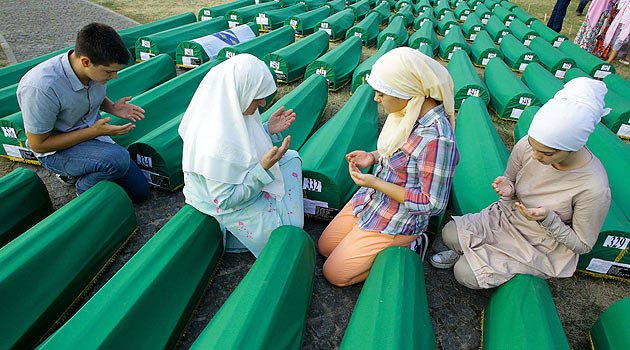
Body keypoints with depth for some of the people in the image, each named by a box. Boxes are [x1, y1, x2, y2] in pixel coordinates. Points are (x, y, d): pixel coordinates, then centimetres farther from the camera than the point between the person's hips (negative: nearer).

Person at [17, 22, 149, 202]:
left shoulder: (97, 67, -13)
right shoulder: (40, 87, -31)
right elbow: (38, 144, -20)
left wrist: (112, 107, -10)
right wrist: (93, 132, -26)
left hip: (94, 135, 6)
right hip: (56, 150, -6)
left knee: (140, 192, 4)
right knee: (119, 159, -36)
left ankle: (80, 172, 19)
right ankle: (83, 188, -4)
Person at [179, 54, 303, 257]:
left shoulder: (229, 112, -12)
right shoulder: (217, 144, -38)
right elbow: (225, 200, -29)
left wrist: (268, 130, -10)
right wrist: (264, 167, -35)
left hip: (239, 183, 9)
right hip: (228, 208, -8)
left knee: (290, 157, 10)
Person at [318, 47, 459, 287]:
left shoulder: (436, 138, -32)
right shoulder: (411, 112, -7)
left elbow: (432, 204, -25)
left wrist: (376, 183, -24)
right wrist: (373, 157, -7)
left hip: (397, 222, -8)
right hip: (371, 200, 8)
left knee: (334, 273, 2)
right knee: (325, 247, 19)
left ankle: (408, 248, 11)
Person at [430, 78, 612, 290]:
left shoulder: (594, 189, -30)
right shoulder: (526, 146, -19)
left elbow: (583, 245, -14)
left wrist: (548, 219, -31)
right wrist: (507, 189, -22)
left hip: (542, 246, -4)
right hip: (509, 216, 5)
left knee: (465, 274, -15)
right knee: (450, 234, -12)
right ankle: (471, 253, 19)